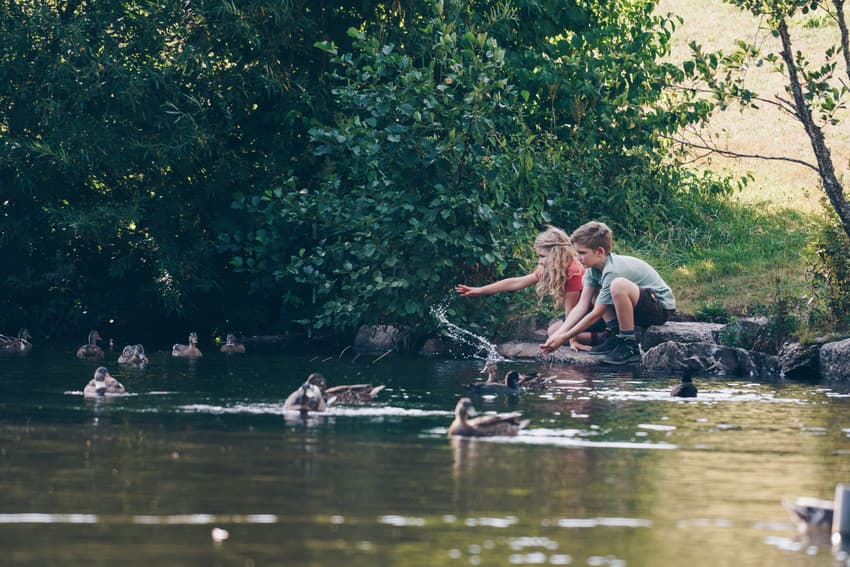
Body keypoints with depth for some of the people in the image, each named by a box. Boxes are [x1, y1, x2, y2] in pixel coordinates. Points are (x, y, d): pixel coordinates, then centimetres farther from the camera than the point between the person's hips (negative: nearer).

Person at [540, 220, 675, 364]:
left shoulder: (612, 271, -25)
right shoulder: (594, 267, 1)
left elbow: (596, 314, -22)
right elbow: (582, 306, -3)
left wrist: (564, 338, -19)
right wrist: (558, 334, -14)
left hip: (661, 308, -10)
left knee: (618, 285, -34)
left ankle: (630, 347, -24)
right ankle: (616, 337, -1)